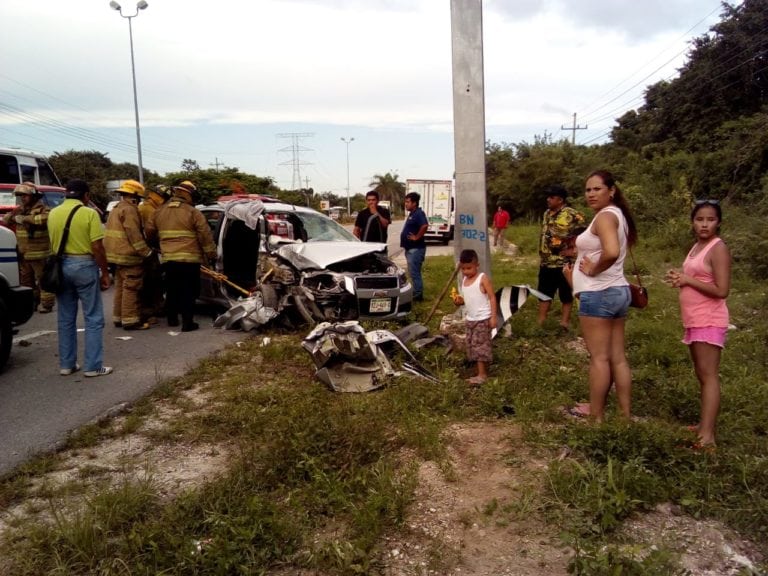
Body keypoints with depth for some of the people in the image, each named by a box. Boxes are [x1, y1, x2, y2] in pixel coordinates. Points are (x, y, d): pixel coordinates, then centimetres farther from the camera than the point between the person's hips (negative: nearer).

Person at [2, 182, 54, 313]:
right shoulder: (20, 209, 15)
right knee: (26, 280, 17)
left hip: (39, 254, -8)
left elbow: (46, 218, -31)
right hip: (23, 254, 8)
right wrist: (12, 214, -3)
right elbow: (5, 221, 20)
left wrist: (25, 218, -26)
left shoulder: (42, 209, -8)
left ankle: (46, 304, -1)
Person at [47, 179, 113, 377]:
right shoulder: (89, 213, -11)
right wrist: (105, 273, -6)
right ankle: (93, 366, 2)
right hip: (84, 266, -6)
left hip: (61, 266, 6)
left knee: (65, 319, 13)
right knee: (93, 318, 1)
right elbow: (97, 247, -13)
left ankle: (66, 364, 19)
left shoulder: (53, 213, 6)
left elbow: (53, 244, 10)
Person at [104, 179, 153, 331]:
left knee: (121, 286, 16)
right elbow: (134, 235, -21)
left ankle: (118, 317, 22)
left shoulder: (116, 209, 20)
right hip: (128, 256, -10)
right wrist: (147, 252, -17)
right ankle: (130, 320, -7)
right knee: (131, 288, -7)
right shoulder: (129, 210, -13)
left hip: (117, 255, 10)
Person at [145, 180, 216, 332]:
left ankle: (172, 318, 28)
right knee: (188, 291, -1)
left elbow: (150, 233, 15)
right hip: (190, 258, -5)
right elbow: (205, 235, -9)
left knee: (172, 289, 18)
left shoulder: (159, 212, 10)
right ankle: (187, 322, -2)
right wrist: (211, 254, 0)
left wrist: (161, 243, 33)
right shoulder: (193, 212, -7)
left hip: (169, 258, 5)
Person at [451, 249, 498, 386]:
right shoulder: (464, 280, 8)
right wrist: (459, 300, -4)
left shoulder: (483, 278, -13)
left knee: (481, 346, -6)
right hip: (470, 319, 8)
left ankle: (482, 375, 0)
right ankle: (482, 372, 20)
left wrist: (493, 317, -18)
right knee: (472, 345, 10)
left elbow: (492, 297, -13)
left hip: (482, 319, -8)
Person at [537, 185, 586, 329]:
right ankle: (540, 321, 22)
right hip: (546, 261, 7)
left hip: (564, 262, -7)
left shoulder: (572, 215, -14)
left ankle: (565, 320, 16)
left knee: (566, 293, 6)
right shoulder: (547, 214, 10)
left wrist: (573, 249, -17)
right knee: (544, 292, 13)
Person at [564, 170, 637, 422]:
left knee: (599, 358, -2)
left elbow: (611, 252, -32)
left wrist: (592, 270, -15)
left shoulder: (605, 216, -14)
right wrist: (578, 273, 12)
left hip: (598, 294, -10)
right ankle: (626, 415, 17)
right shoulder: (618, 215, 17)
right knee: (618, 358, 12)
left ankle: (597, 416, 7)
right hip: (617, 290, 10)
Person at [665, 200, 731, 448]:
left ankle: (707, 435, -10)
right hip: (694, 321, 9)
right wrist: (680, 277, 4)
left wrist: (687, 280, -16)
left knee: (709, 375, -10)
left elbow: (721, 290, -21)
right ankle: (705, 425, 21)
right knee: (701, 375, 13)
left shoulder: (718, 248, -13)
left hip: (709, 321, -9)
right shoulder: (696, 247, 13)